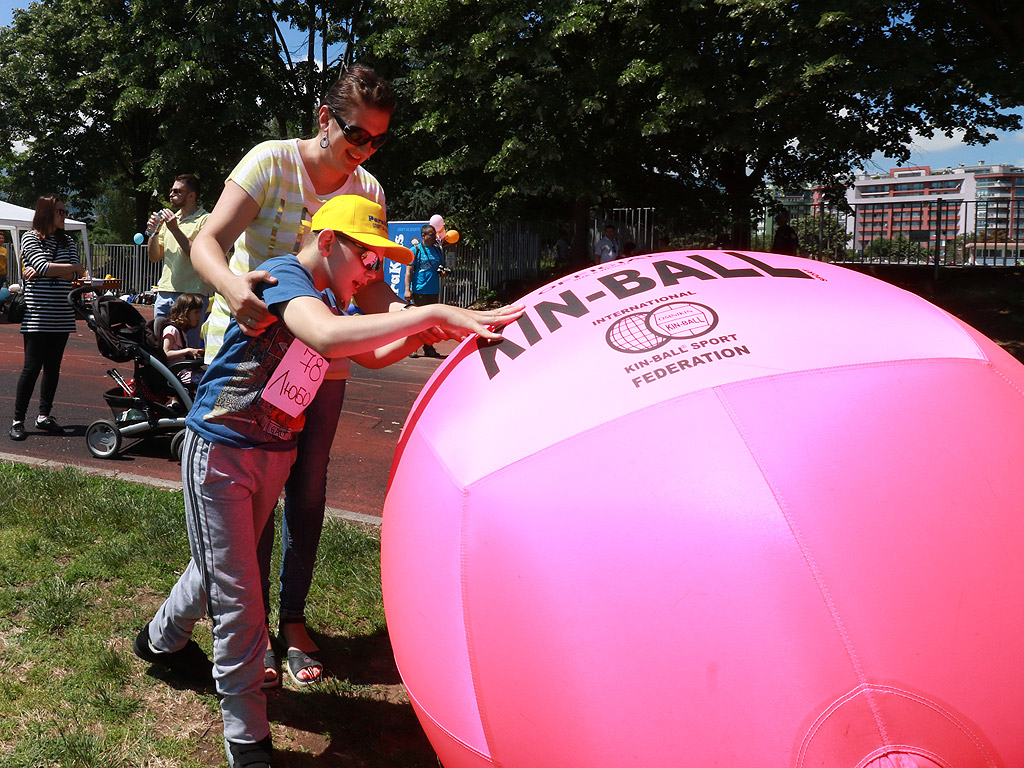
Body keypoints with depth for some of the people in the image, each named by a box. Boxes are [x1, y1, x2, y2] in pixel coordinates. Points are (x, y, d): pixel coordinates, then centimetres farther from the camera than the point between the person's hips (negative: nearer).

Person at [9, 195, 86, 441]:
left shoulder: (67, 241, 13)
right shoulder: (30, 237, -1)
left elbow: (74, 277, 0)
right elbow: (43, 267, -15)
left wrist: (43, 272, -11)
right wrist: (74, 268, -4)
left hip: (61, 316, 5)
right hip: (37, 314, -5)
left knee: (53, 367, 7)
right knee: (32, 367, -7)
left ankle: (44, 415, 17)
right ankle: (18, 420, 3)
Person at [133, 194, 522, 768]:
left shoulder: (329, 299, 7)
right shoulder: (286, 276, -22)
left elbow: (371, 356, 21)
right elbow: (327, 338, -44)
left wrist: (423, 334, 0)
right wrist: (434, 312, -45)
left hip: (276, 452, 9)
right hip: (221, 449, -9)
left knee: (221, 566, 26)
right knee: (238, 599, -2)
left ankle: (162, 640, 54)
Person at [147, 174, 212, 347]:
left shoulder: (206, 219, -3)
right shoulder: (170, 219, 20)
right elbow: (154, 257, 19)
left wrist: (175, 230, -15)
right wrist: (154, 232, 3)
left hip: (191, 294, -7)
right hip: (164, 292, 7)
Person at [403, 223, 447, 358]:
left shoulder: (437, 250, 13)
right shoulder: (415, 250, -3)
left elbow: (442, 266, 24)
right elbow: (409, 271, -5)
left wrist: (442, 271, 0)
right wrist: (407, 290, -14)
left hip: (434, 291, 5)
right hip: (419, 291, -5)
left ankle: (428, 348, 15)